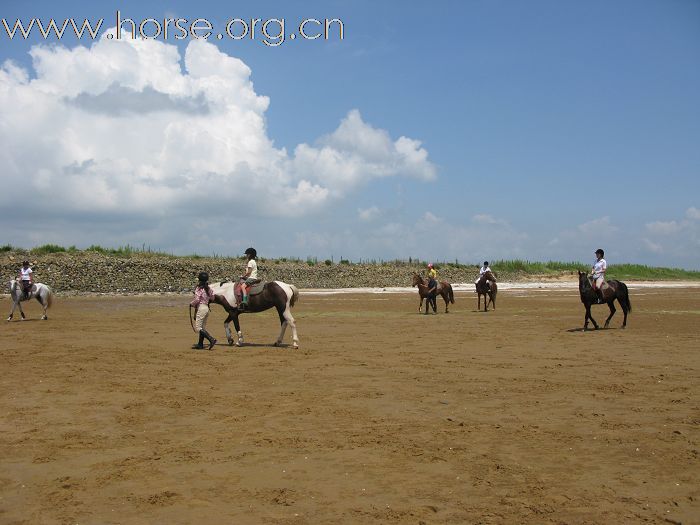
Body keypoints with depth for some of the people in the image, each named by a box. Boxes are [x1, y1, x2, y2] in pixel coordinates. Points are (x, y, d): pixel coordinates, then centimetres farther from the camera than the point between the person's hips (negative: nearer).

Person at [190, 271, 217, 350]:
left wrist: (192, 303, -1)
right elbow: (212, 298, 13)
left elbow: (197, 300, -19)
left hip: (201, 308, -8)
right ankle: (200, 344, 20)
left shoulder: (199, 288, -14)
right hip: (206, 307, 8)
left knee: (198, 328, -7)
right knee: (202, 327, 15)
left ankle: (211, 339, -19)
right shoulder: (209, 289, 7)